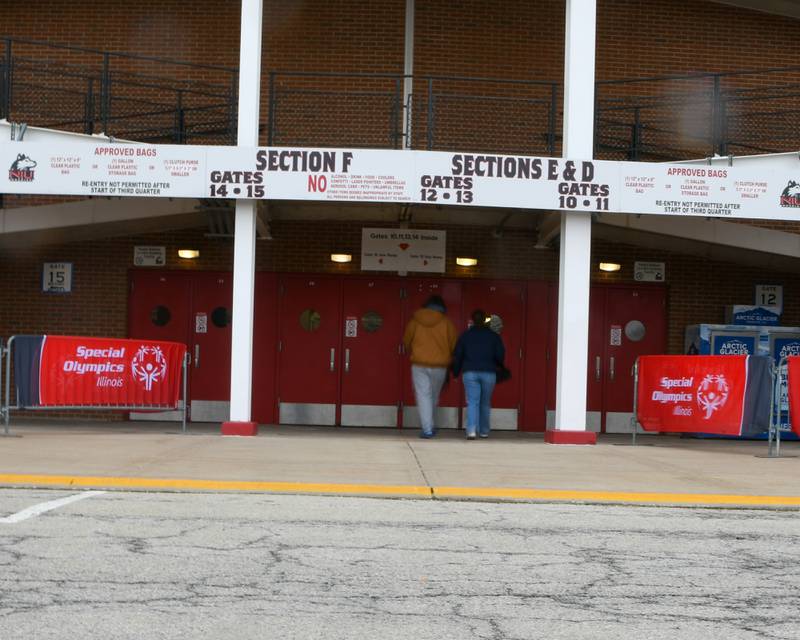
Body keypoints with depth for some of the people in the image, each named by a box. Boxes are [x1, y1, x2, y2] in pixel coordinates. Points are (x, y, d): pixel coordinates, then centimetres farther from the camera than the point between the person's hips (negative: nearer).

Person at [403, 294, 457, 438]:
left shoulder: (415, 320, 1)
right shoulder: (446, 322, -2)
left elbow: (406, 341, 10)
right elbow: (454, 344, 1)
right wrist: (449, 359, 21)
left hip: (419, 364, -1)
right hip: (440, 366, 1)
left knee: (423, 395, -1)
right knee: (434, 396, 16)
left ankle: (427, 429, -10)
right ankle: (429, 426, 24)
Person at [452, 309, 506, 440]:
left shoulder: (465, 335, 4)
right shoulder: (493, 336, 3)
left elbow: (457, 355, 4)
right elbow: (500, 355, 2)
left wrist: (456, 372, 13)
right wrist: (500, 366, 22)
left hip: (470, 372, 0)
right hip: (489, 373, 1)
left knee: (472, 402, -5)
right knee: (485, 403, 13)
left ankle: (471, 430, -22)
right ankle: (484, 431, 20)